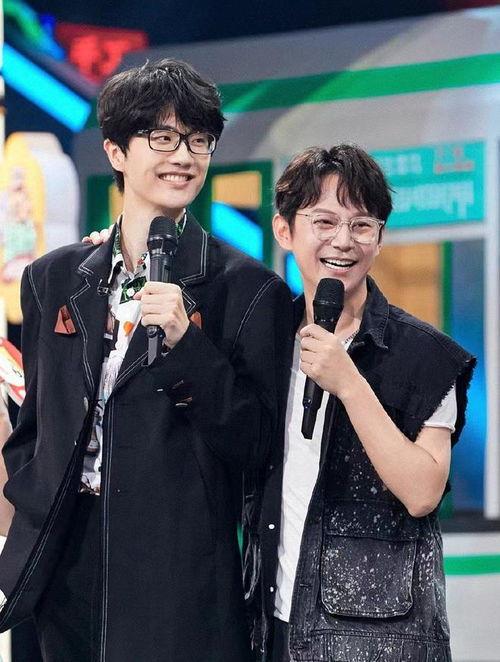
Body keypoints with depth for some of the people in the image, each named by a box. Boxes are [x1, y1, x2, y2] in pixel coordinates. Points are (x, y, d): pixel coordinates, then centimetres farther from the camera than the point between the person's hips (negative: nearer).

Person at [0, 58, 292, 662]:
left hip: (181, 577, -4)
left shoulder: (250, 290, -2)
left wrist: (187, 341, -17)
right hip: (62, 565, 4)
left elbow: (252, 446, -6)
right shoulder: (53, 279, 11)